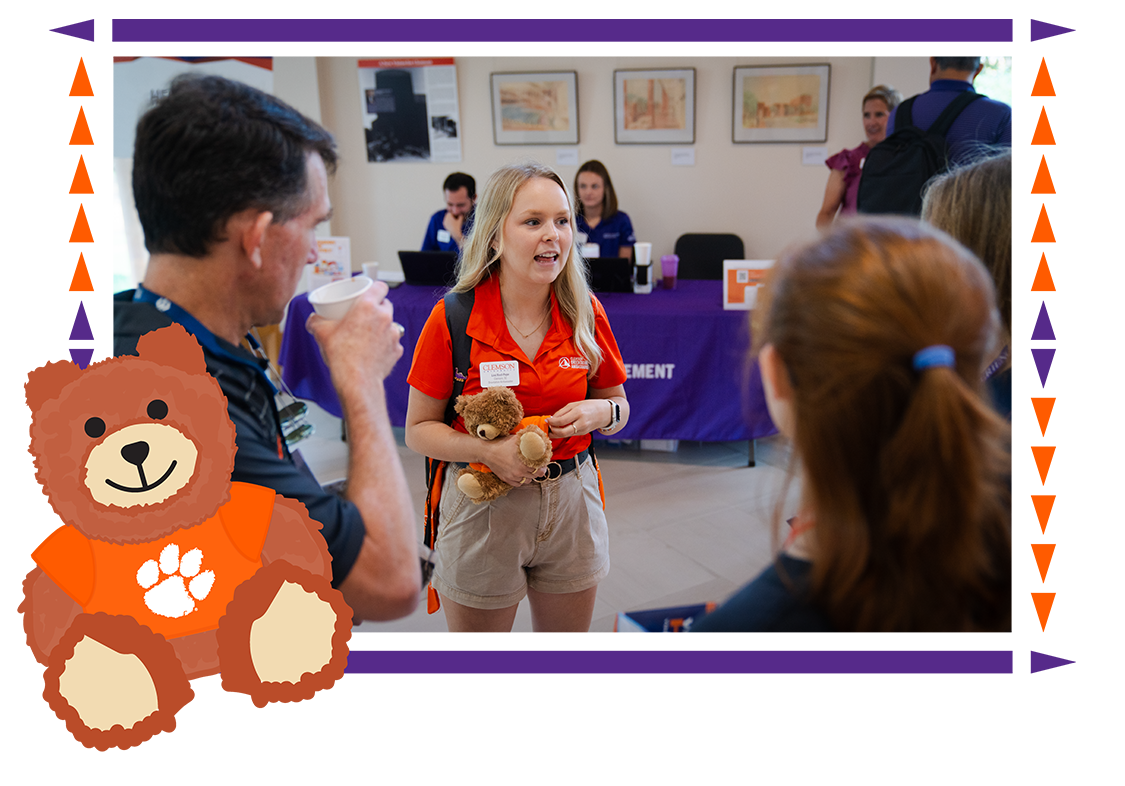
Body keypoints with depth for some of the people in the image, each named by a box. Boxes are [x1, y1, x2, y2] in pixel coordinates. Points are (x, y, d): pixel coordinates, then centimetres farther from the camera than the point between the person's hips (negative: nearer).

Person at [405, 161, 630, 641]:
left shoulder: (586, 314, -4)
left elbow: (618, 403, 9)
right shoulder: (453, 318, -13)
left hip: (570, 500, 3)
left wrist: (599, 412, -15)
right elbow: (419, 430, -7)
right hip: (482, 506, -2)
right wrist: (488, 450, -24)